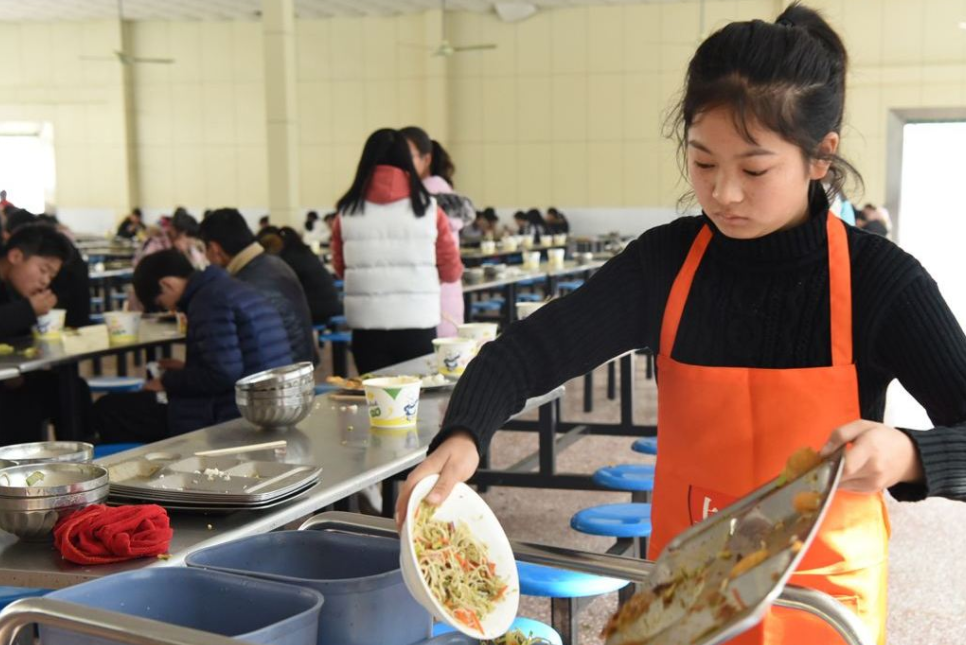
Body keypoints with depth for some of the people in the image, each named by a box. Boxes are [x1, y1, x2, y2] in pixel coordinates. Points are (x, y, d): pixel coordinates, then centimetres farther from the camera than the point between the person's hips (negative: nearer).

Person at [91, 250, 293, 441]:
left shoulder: (208, 301, -14)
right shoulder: (233, 288, 15)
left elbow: (223, 374, -20)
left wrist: (168, 382, -7)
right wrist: (187, 369, 18)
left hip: (233, 418, -10)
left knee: (107, 410, -5)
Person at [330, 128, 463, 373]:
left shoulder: (347, 212, -2)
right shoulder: (428, 209, -4)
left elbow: (340, 267, 11)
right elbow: (451, 271, 4)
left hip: (365, 325, 1)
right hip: (417, 323, -1)